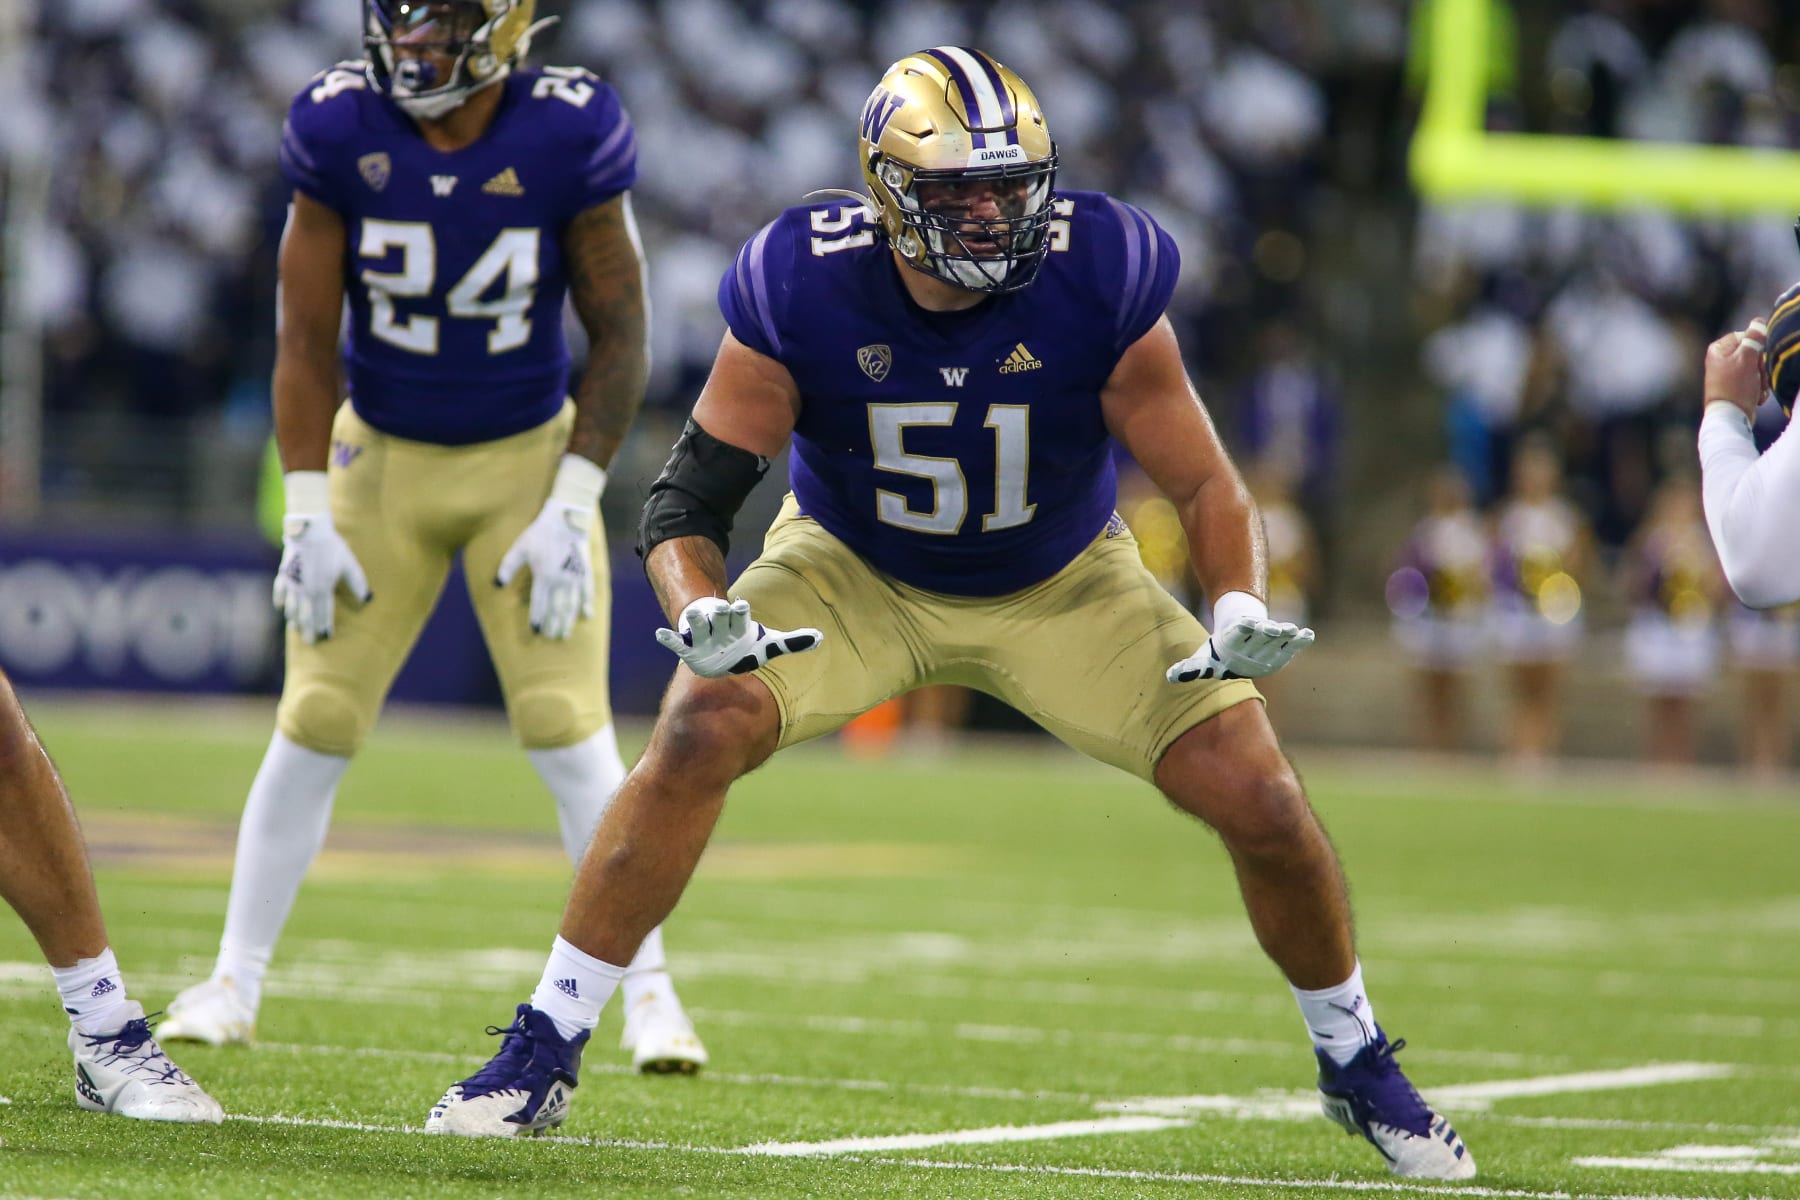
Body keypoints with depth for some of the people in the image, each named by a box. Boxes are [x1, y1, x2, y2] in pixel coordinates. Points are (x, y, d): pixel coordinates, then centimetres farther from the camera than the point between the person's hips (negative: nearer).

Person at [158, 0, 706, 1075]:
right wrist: (308, 515, -10)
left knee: (569, 728, -9)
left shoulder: (568, 135, -18)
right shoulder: (339, 128, -14)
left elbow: (619, 333, -8)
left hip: (528, 457, -1)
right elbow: (307, 338, -6)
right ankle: (234, 985, 9)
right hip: (382, 458, 1)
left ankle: (650, 994, 0)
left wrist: (569, 509, -14)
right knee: (314, 726, -1)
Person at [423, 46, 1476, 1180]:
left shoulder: (1099, 287, -26)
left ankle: (1359, 1065, 17)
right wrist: (702, 615, -42)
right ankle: (543, 1054, -14)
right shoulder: (804, 294, -26)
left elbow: (1205, 485, -17)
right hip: (855, 574, 0)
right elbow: (688, 501, -21)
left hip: (1062, 586, 0)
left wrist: (1238, 611, -36)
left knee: (1261, 800, -12)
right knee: (700, 732, -26)